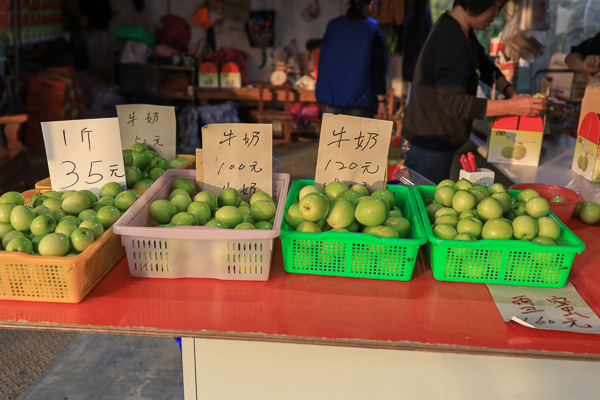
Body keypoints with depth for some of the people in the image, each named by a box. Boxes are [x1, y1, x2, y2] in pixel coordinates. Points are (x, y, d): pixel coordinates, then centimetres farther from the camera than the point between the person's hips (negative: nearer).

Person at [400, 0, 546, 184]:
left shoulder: (462, 31, 9)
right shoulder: (451, 40, -24)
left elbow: (485, 65, 21)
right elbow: (454, 102, -31)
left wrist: (511, 92, 4)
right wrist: (512, 107, -30)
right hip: (428, 147, -10)